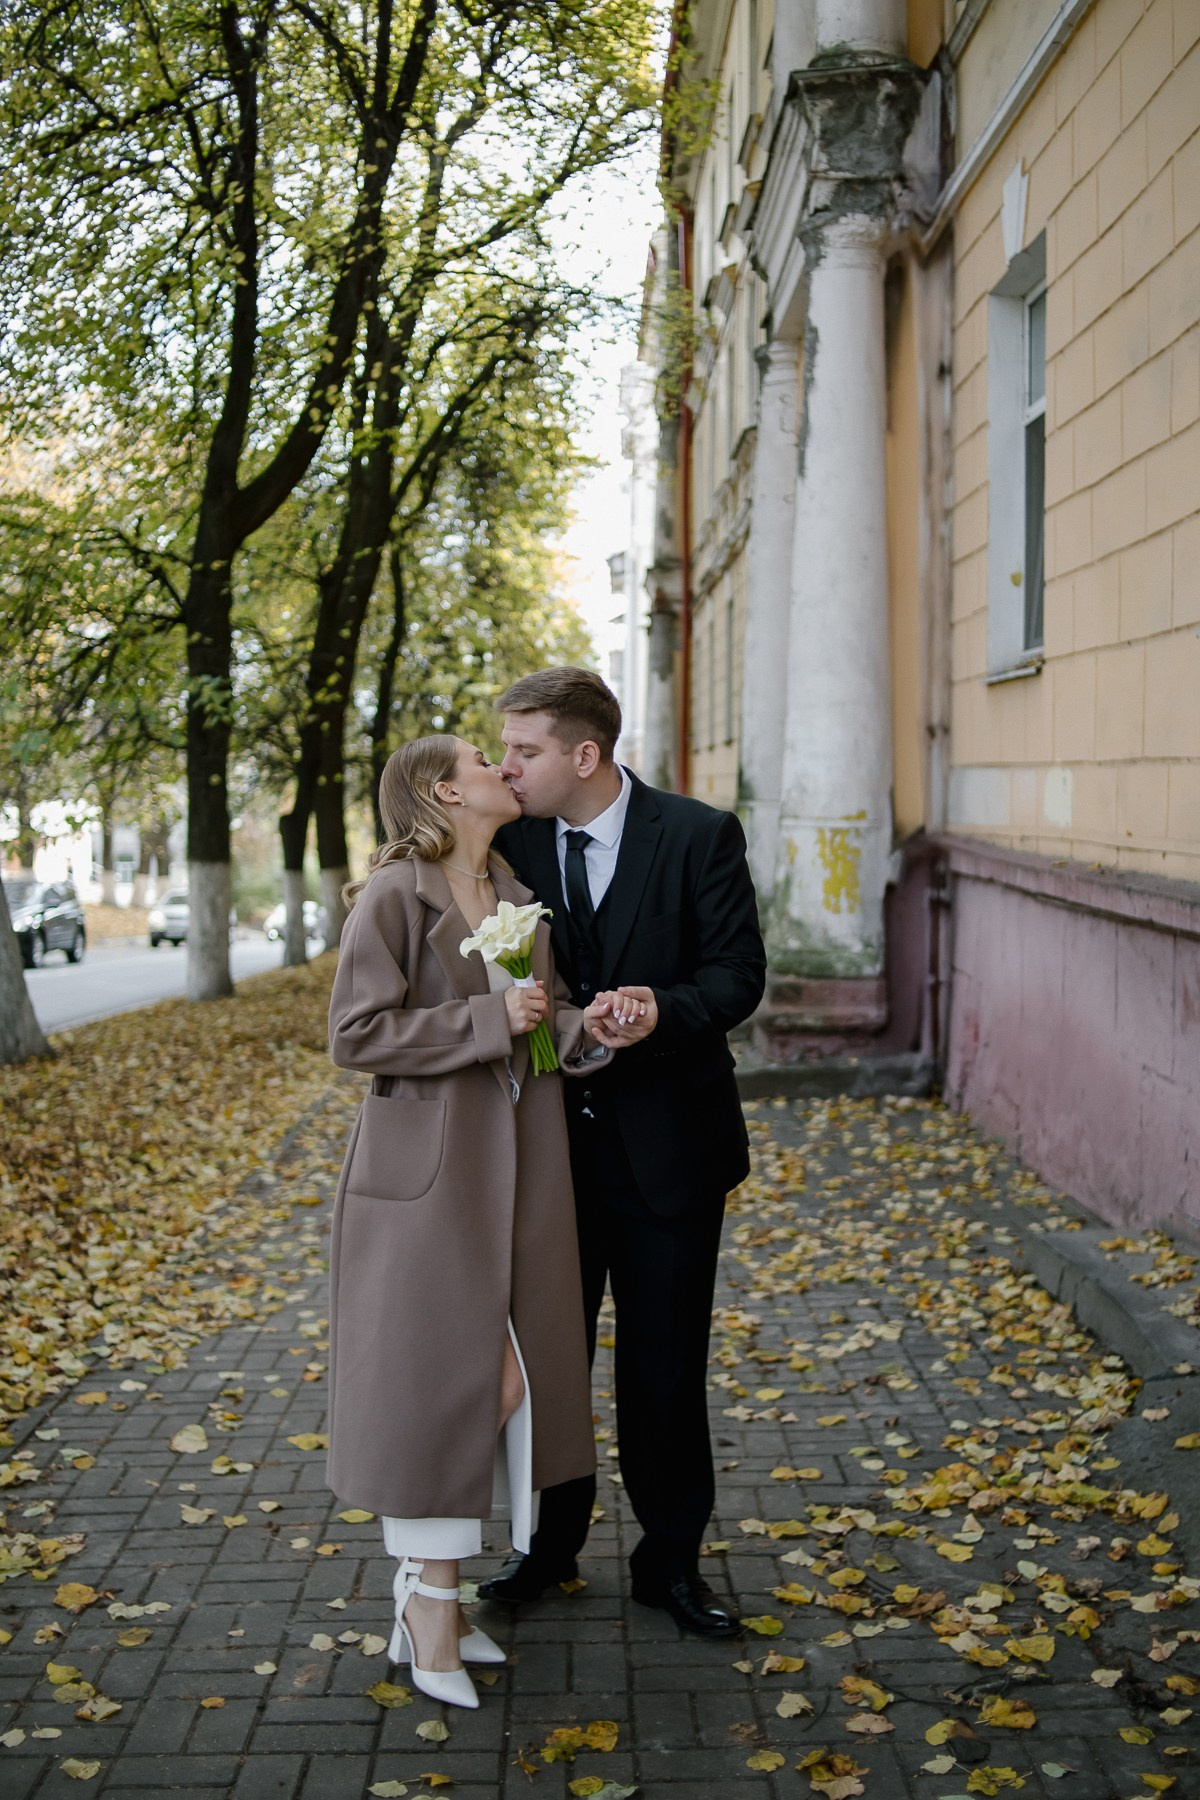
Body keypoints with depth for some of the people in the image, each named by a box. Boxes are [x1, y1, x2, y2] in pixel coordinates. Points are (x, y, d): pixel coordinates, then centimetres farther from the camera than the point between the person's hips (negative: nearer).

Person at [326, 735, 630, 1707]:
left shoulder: (520, 897, 12)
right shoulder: (393, 896, -9)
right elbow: (356, 1032, -14)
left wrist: (583, 1028, -4)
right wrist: (489, 1021, -17)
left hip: (518, 1167, 7)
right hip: (426, 1163, -7)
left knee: (508, 1379, 9)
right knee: (438, 1376, -3)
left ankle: (432, 1590, 22)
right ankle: (429, 1598, 13)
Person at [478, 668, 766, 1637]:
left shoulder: (699, 835, -9)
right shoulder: (511, 840, 1)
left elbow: (738, 969, -11)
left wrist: (663, 1011, -28)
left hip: (666, 1145, -3)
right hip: (549, 1139, 3)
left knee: (666, 1364, 7)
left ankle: (670, 1559, 25)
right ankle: (552, 1540, 33)